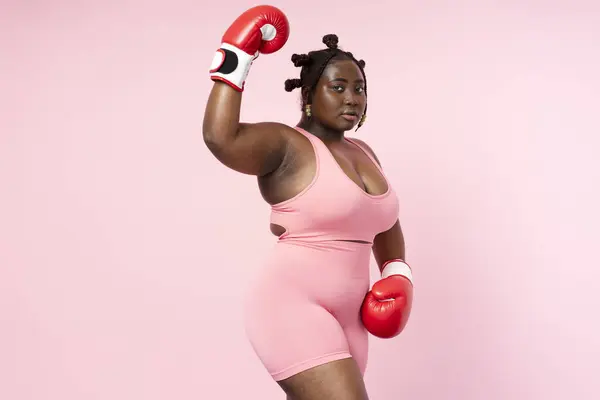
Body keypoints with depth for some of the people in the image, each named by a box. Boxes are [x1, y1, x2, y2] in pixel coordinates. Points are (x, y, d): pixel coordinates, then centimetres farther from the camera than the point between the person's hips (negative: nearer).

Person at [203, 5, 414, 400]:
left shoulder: (363, 153, 14)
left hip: (345, 318, 8)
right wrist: (235, 63, -20)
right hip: (292, 307, -8)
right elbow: (219, 137, -29)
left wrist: (398, 274, 14)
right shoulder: (285, 145, -9)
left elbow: (385, 221, 28)